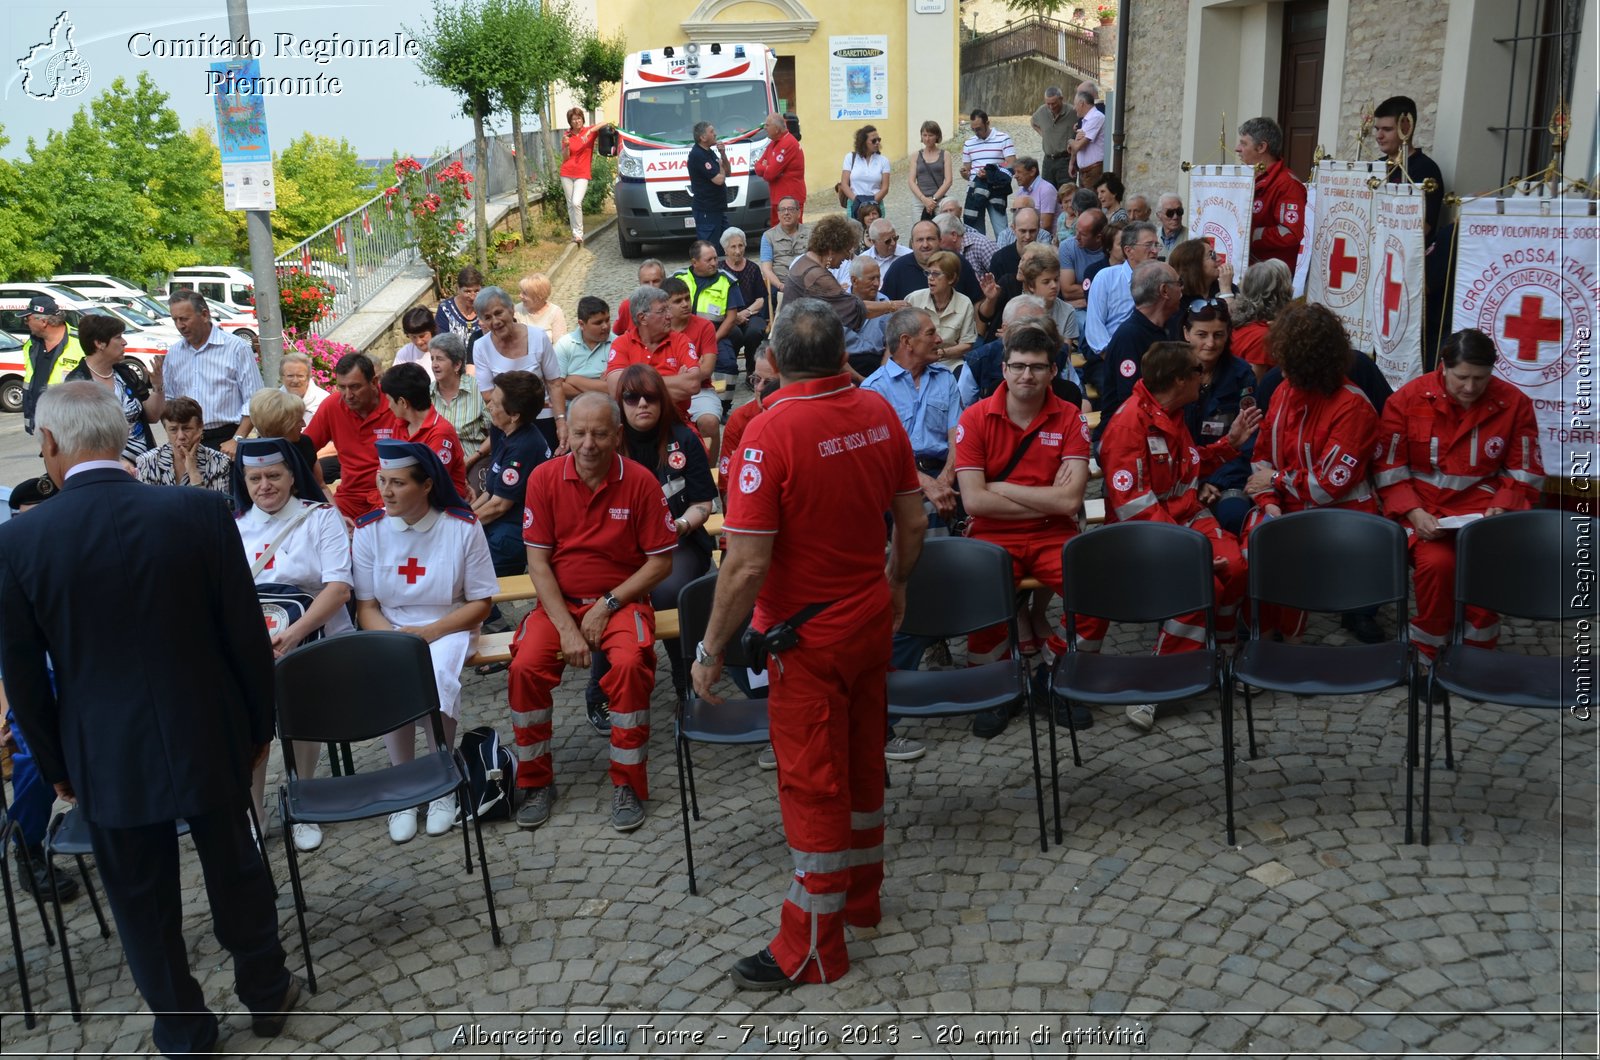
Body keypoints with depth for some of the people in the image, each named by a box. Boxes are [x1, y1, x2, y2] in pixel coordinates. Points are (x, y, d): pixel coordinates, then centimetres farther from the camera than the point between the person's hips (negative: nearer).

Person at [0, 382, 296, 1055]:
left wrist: (55, 764, 11)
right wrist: (259, 723, 7)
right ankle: (266, 994, 38)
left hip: (107, 757, 0)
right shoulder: (200, 512, -14)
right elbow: (246, 632, -7)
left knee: (142, 900, 17)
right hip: (209, 740, 1)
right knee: (234, 868, 21)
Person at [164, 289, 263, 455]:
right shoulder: (173, 353, 13)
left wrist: (237, 440, -13)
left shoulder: (236, 347, -3)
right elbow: (168, 400, 20)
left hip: (225, 440, -4)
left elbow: (253, 401, -7)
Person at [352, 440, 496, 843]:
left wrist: (430, 632, -18)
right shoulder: (369, 530, -2)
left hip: (447, 628, -1)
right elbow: (366, 607, 1)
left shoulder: (463, 526, -7)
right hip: (389, 630, 2)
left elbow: (480, 603, -4)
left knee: (436, 679, -34)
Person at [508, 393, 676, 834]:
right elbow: (537, 561, -3)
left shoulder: (640, 482, -7)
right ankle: (536, 781, -2)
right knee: (525, 666, -24)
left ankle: (627, 784, -11)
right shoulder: (545, 478, -3)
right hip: (559, 601, 2)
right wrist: (566, 628, -13)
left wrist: (608, 605, -12)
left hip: (620, 602, -2)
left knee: (630, 664, -31)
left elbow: (661, 561, -3)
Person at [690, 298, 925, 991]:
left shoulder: (770, 432, -23)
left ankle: (813, 947, 17)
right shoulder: (879, 414, -3)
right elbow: (913, 523, 5)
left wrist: (710, 650, -15)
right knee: (862, 759, 21)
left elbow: (747, 564, -25)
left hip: (809, 632, -6)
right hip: (872, 616, 7)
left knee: (811, 781, 4)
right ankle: (861, 894, 40)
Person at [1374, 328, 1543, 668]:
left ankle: (1478, 651, -5)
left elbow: (1525, 471, 7)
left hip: (1483, 502, 2)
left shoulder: (1514, 403, 1)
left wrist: (1501, 509, -11)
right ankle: (1427, 653, -6)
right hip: (1423, 502, -1)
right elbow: (1388, 467, -2)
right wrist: (1414, 513, -15)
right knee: (1437, 561, -31)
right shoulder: (1408, 398, -4)